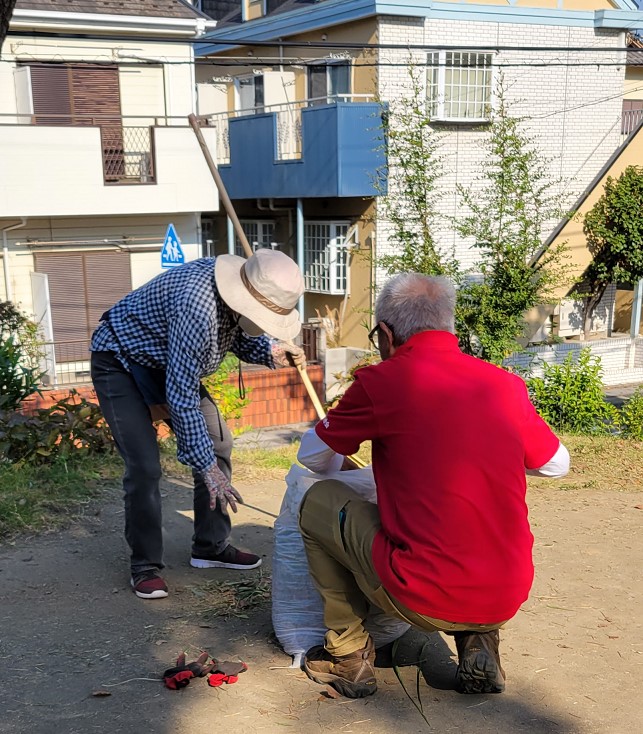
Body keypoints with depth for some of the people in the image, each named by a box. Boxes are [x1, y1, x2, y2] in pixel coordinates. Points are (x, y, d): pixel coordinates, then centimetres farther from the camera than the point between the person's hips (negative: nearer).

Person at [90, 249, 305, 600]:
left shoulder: (241, 287, -15)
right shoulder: (197, 306, -40)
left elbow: (241, 338, 7)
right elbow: (182, 397, -36)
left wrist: (270, 351, -13)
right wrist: (206, 466, -31)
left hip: (169, 363, 9)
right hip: (120, 361, -8)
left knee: (218, 446, 4)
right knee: (144, 467, -16)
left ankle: (211, 547, 16)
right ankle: (145, 565, 2)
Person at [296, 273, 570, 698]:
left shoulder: (381, 381, -7)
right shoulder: (507, 385, 4)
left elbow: (313, 457, 9)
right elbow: (557, 465, 20)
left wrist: (341, 461, 33)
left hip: (421, 599, -5)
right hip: (507, 601, 5)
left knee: (318, 503, 15)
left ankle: (350, 655, 20)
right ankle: (478, 641, 16)